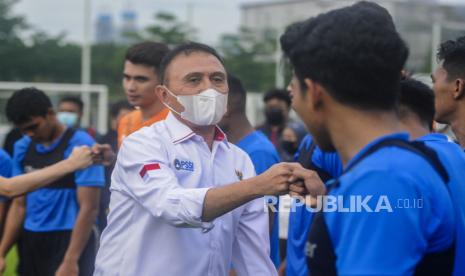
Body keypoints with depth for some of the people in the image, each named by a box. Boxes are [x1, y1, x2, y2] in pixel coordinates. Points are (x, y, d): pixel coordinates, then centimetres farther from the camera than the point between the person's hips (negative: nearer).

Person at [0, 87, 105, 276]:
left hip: (69, 240, -6)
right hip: (31, 242, 6)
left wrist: (70, 260, -21)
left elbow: (89, 208, -15)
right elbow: (19, 204, 13)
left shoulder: (81, 145, -11)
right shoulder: (22, 148, 8)